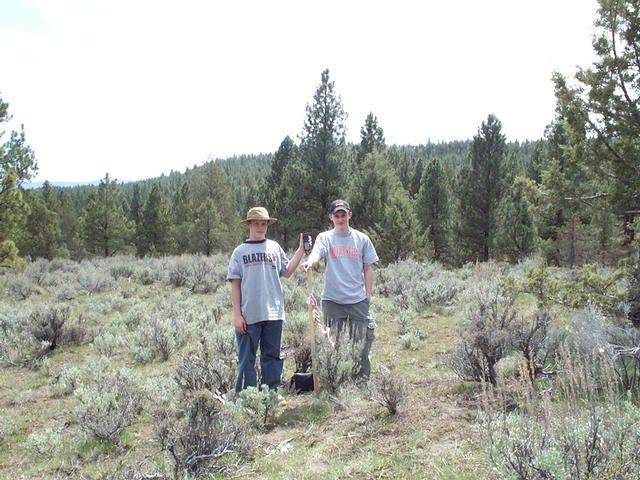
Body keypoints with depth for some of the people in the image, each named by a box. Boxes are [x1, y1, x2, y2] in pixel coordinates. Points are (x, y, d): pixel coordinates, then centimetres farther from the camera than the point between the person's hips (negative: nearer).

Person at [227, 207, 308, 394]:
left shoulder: (274, 247, 11)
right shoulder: (240, 251, 4)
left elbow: (287, 272, 8)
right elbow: (235, 284, 2)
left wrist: (301, 251, 1)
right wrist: (237, 315, -4)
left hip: (273, 313, 2)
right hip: (248, 315, -2)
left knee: (272, 356, 11)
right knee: (247, 359, 4)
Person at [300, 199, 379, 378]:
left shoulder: (362, 239, 7)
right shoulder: (325, 238, 3)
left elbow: (368, 268, 9)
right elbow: (317, 253, -18)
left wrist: (368, 293, 4)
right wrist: (309, 262, -41)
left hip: (358, 299, 1)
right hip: (332, 299, 0)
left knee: (361, 341, 6)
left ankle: (363, 379, 20)